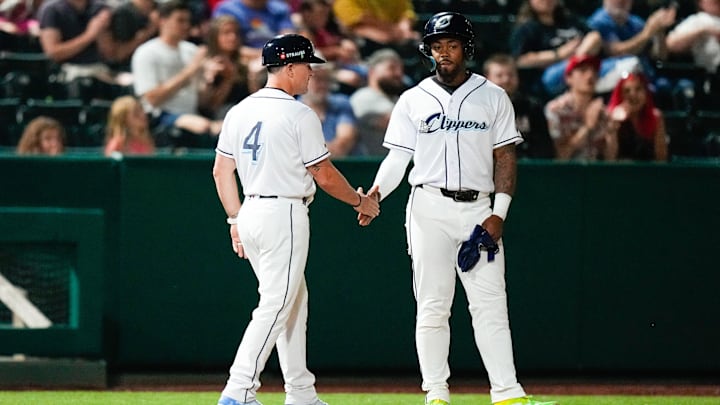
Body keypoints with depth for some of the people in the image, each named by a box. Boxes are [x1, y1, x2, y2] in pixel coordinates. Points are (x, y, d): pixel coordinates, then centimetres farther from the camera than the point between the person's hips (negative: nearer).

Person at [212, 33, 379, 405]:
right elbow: (325, 176, -7)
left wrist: (235, 220, 18)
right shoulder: (299, 116, -11)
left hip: (250, 212, 8)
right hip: (285, 215, -8)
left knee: (293, 303, 16)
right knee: (275, 306, -7)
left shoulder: (239, 112, 9)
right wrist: (361, 201, 8)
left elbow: (221, 171, 11)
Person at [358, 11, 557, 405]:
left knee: (490, 303, -6)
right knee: (432, 305, -1)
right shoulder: (413, 101, 8)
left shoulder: (493, 98, 8)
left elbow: (505, 157, 6)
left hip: (478, 208, 0)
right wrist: (375, 193, -14)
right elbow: (397, 157, 5)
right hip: (429, 208, 0)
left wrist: (499, 213, -4)